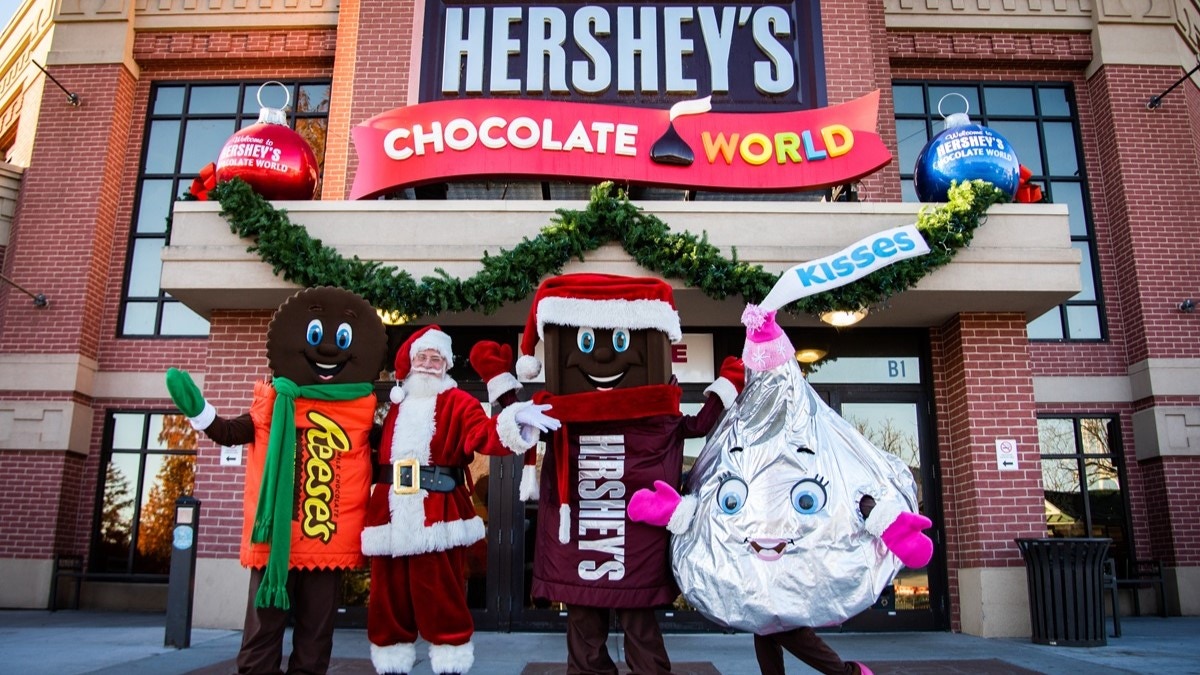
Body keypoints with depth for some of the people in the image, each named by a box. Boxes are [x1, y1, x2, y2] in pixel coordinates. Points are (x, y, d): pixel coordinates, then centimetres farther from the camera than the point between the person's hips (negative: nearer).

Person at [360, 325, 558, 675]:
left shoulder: (458, 403, 1)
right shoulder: (394, 405, 16)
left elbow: (483, 434, -18)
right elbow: (373, 453, 17)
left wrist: (514, 422, -35)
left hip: (437, 517, -4)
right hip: (390, 515, 5)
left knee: (441, 598, 3)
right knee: (388, 598, 12)